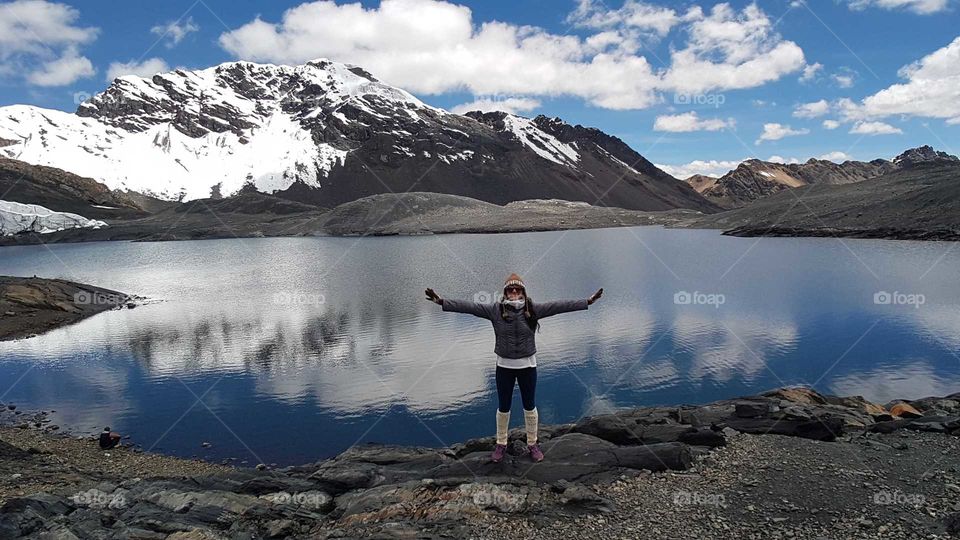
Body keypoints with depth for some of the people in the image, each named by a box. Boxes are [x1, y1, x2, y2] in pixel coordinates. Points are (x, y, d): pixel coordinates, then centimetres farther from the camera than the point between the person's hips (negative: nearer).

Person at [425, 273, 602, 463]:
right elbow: (469, 306, -16)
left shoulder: (533, 309, -9)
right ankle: (501, 444, 34)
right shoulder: (495, 310, -10)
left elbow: (559, 305, -14)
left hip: (527, 366, 0)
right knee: (503, 407, 14)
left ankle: (532, 444, 33)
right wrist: (442, 302, -23)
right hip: (504, 366, 0)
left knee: (530, 406, 14)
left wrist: (587, 302, -19)